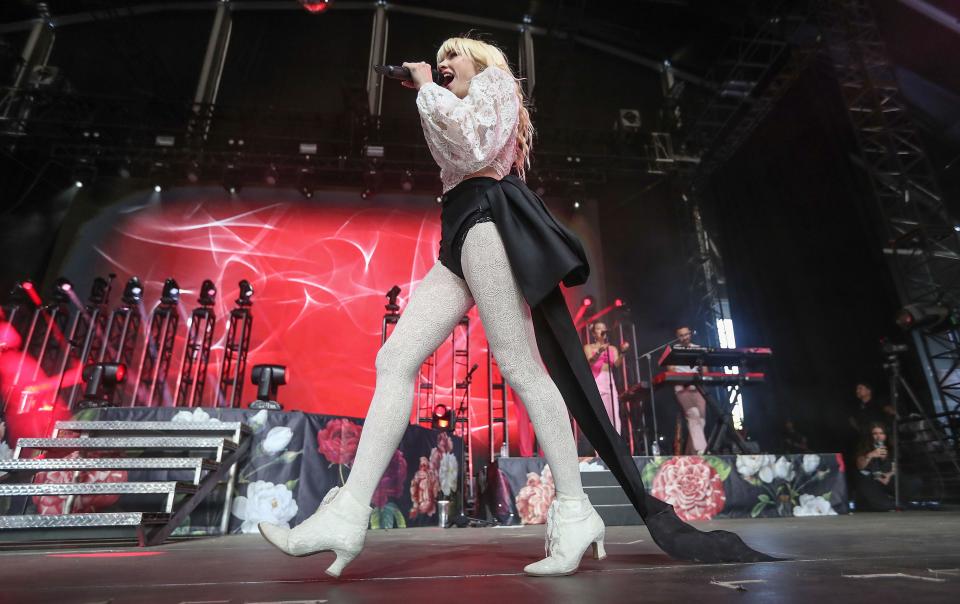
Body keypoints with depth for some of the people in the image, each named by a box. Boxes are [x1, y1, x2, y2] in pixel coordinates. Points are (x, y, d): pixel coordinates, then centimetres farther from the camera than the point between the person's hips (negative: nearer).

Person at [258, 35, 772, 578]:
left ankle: (575, 511, -11)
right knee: (393, 361, -9)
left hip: (486, 221, -8)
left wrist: (427, 89, 10)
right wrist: (427, 95, 31)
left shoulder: (496, 82, 15)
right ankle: (349, 515, -14)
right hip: (460, 238, 8)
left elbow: (470, 141, -4)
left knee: (519, 367, -18)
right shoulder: (465, 111, 41)